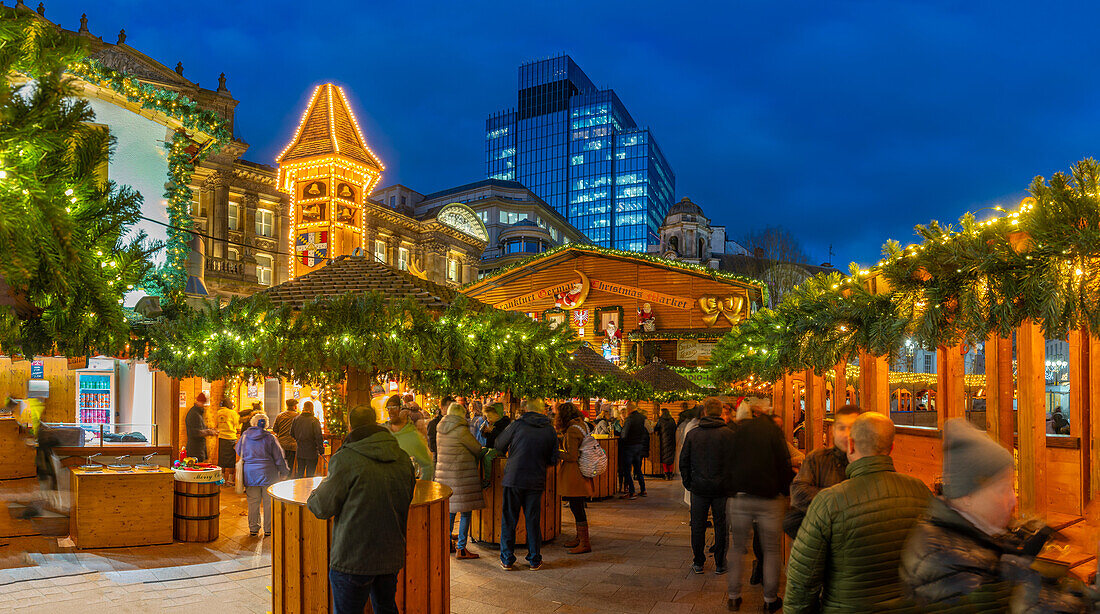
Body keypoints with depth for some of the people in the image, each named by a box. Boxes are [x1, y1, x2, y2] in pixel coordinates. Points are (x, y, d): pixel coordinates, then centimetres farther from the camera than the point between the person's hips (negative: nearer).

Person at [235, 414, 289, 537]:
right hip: (268, 474, -2)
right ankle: (268, 529, 11)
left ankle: (253, 528, 16)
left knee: (253, 502, 10)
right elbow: (279, 457, -3)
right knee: (269, 502, 6)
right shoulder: (270, 438, -8)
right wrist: (284, 472, 8)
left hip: (250, 474, 2)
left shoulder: (245, 436, 0)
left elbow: (238, 451, 17)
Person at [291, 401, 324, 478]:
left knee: (299, 473, 16)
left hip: (299, 452, 5)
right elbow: (319, 437, -15)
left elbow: (292, 435, 12)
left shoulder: (296, 419, 1)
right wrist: (321, 451, -9)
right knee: (310, 475, 3)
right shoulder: (314, 421, -14)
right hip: (311, 453, -5)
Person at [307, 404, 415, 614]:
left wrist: (320, 488, 14)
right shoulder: (402, 458, 3)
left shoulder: (345, 459, -14)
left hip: (352, 559, -5)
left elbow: (323, 508, -8)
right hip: (391, 556, 6)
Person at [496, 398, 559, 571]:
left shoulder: (518, 424, -5)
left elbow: (499, 444, 4)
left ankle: (507, 560, 13)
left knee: (509, 519, 8)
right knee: (533, 520, 12)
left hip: (513, 478, -2)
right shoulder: (550, 430, 2)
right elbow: (553, 460, 6)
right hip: (536, 481, 2)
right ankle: (535, 560, 18)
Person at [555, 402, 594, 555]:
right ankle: (580, 538, 28)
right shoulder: (581, 425, 12)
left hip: (574, 474, -10)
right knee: (577, 507, 18)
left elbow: (572, 456, -20)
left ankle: (585, 543, 0)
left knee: (576, 508, -5)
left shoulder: (572, 431, -18)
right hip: (580, 473, 10)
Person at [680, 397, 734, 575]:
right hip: (722, 488, -1)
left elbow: (683, 461, 2)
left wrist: (688, 484, 11)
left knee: (698, 526, 11)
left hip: (699, 488, 1)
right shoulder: (730, 434, -7)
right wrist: (732, 484, 6)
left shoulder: (692, 434, -3)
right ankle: (720, 564, 16)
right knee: (721, 525, 10)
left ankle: (698, 563, 19)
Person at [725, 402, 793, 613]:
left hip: (739, 498, 2)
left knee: (737, 548, 14)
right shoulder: (773, 430, -6)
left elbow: (728, 463, 6)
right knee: (771, 551, 11)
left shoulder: (737, 431, 1)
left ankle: (734, 597, 19)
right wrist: (787, 488, 7)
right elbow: (784, 464, -6)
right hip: (769, 500, -2)